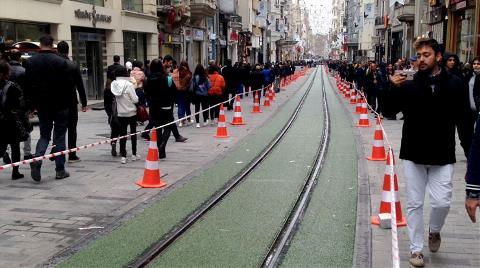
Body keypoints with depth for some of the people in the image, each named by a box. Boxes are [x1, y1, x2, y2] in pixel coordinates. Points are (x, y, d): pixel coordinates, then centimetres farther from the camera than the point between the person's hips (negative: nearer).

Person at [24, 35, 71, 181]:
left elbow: (27, 86, 5)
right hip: (60, 105, -3)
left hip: (41, 105, 3)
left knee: (44, 135, 15)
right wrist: (67, 103, 2)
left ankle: (37, 159, -9)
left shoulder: (30, 62, 3)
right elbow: (67, 85, -9)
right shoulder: (60, 61, -10)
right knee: (59, 136, 5)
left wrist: (32, 104, 12)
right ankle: (60, 170, 7)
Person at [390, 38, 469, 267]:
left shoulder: (454, 84, -1)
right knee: (414, 204, 7)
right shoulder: (409, 84, -3)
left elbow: (462, 119, 2)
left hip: (442, 156, 0)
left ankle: (434, 231, 29)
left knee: (442, 202, -4)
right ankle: (416, 249, 22)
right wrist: (394, 88, -19)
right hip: (413, 154, 0)